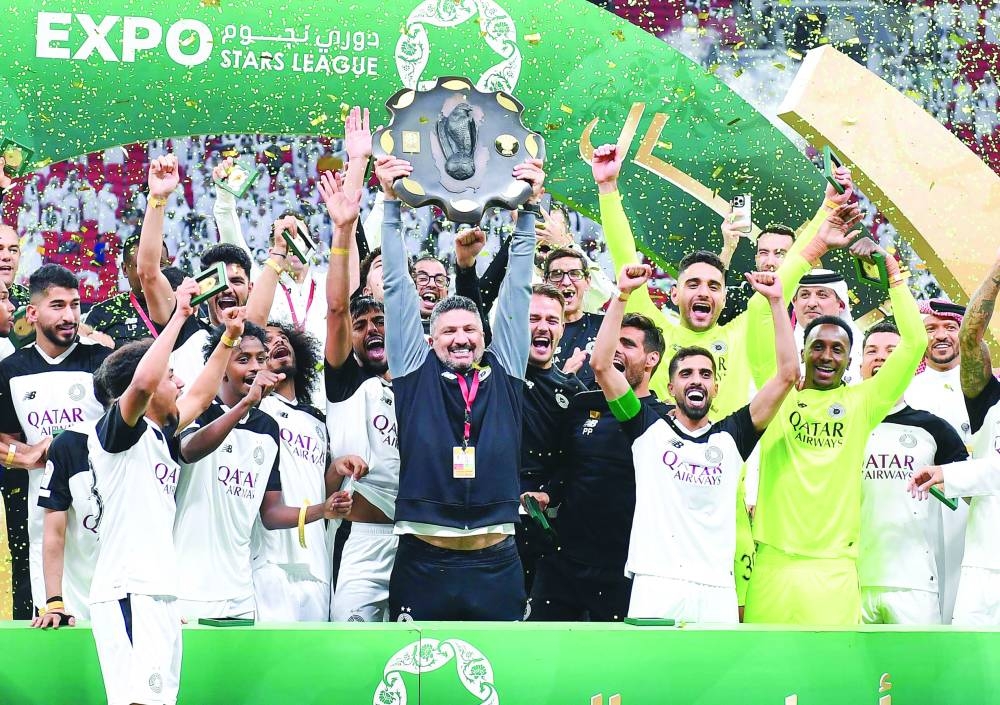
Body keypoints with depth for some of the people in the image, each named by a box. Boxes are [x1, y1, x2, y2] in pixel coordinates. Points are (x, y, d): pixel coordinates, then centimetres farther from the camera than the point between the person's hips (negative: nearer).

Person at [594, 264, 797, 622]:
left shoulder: (731, 436, 17)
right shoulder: (650, 428, 14)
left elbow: (787, 374, 11)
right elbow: (602, 365, 5)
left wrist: (775, 301, 7)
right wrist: (622, 294, 1)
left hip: (717, 589, 2)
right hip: (655, 583, -2)